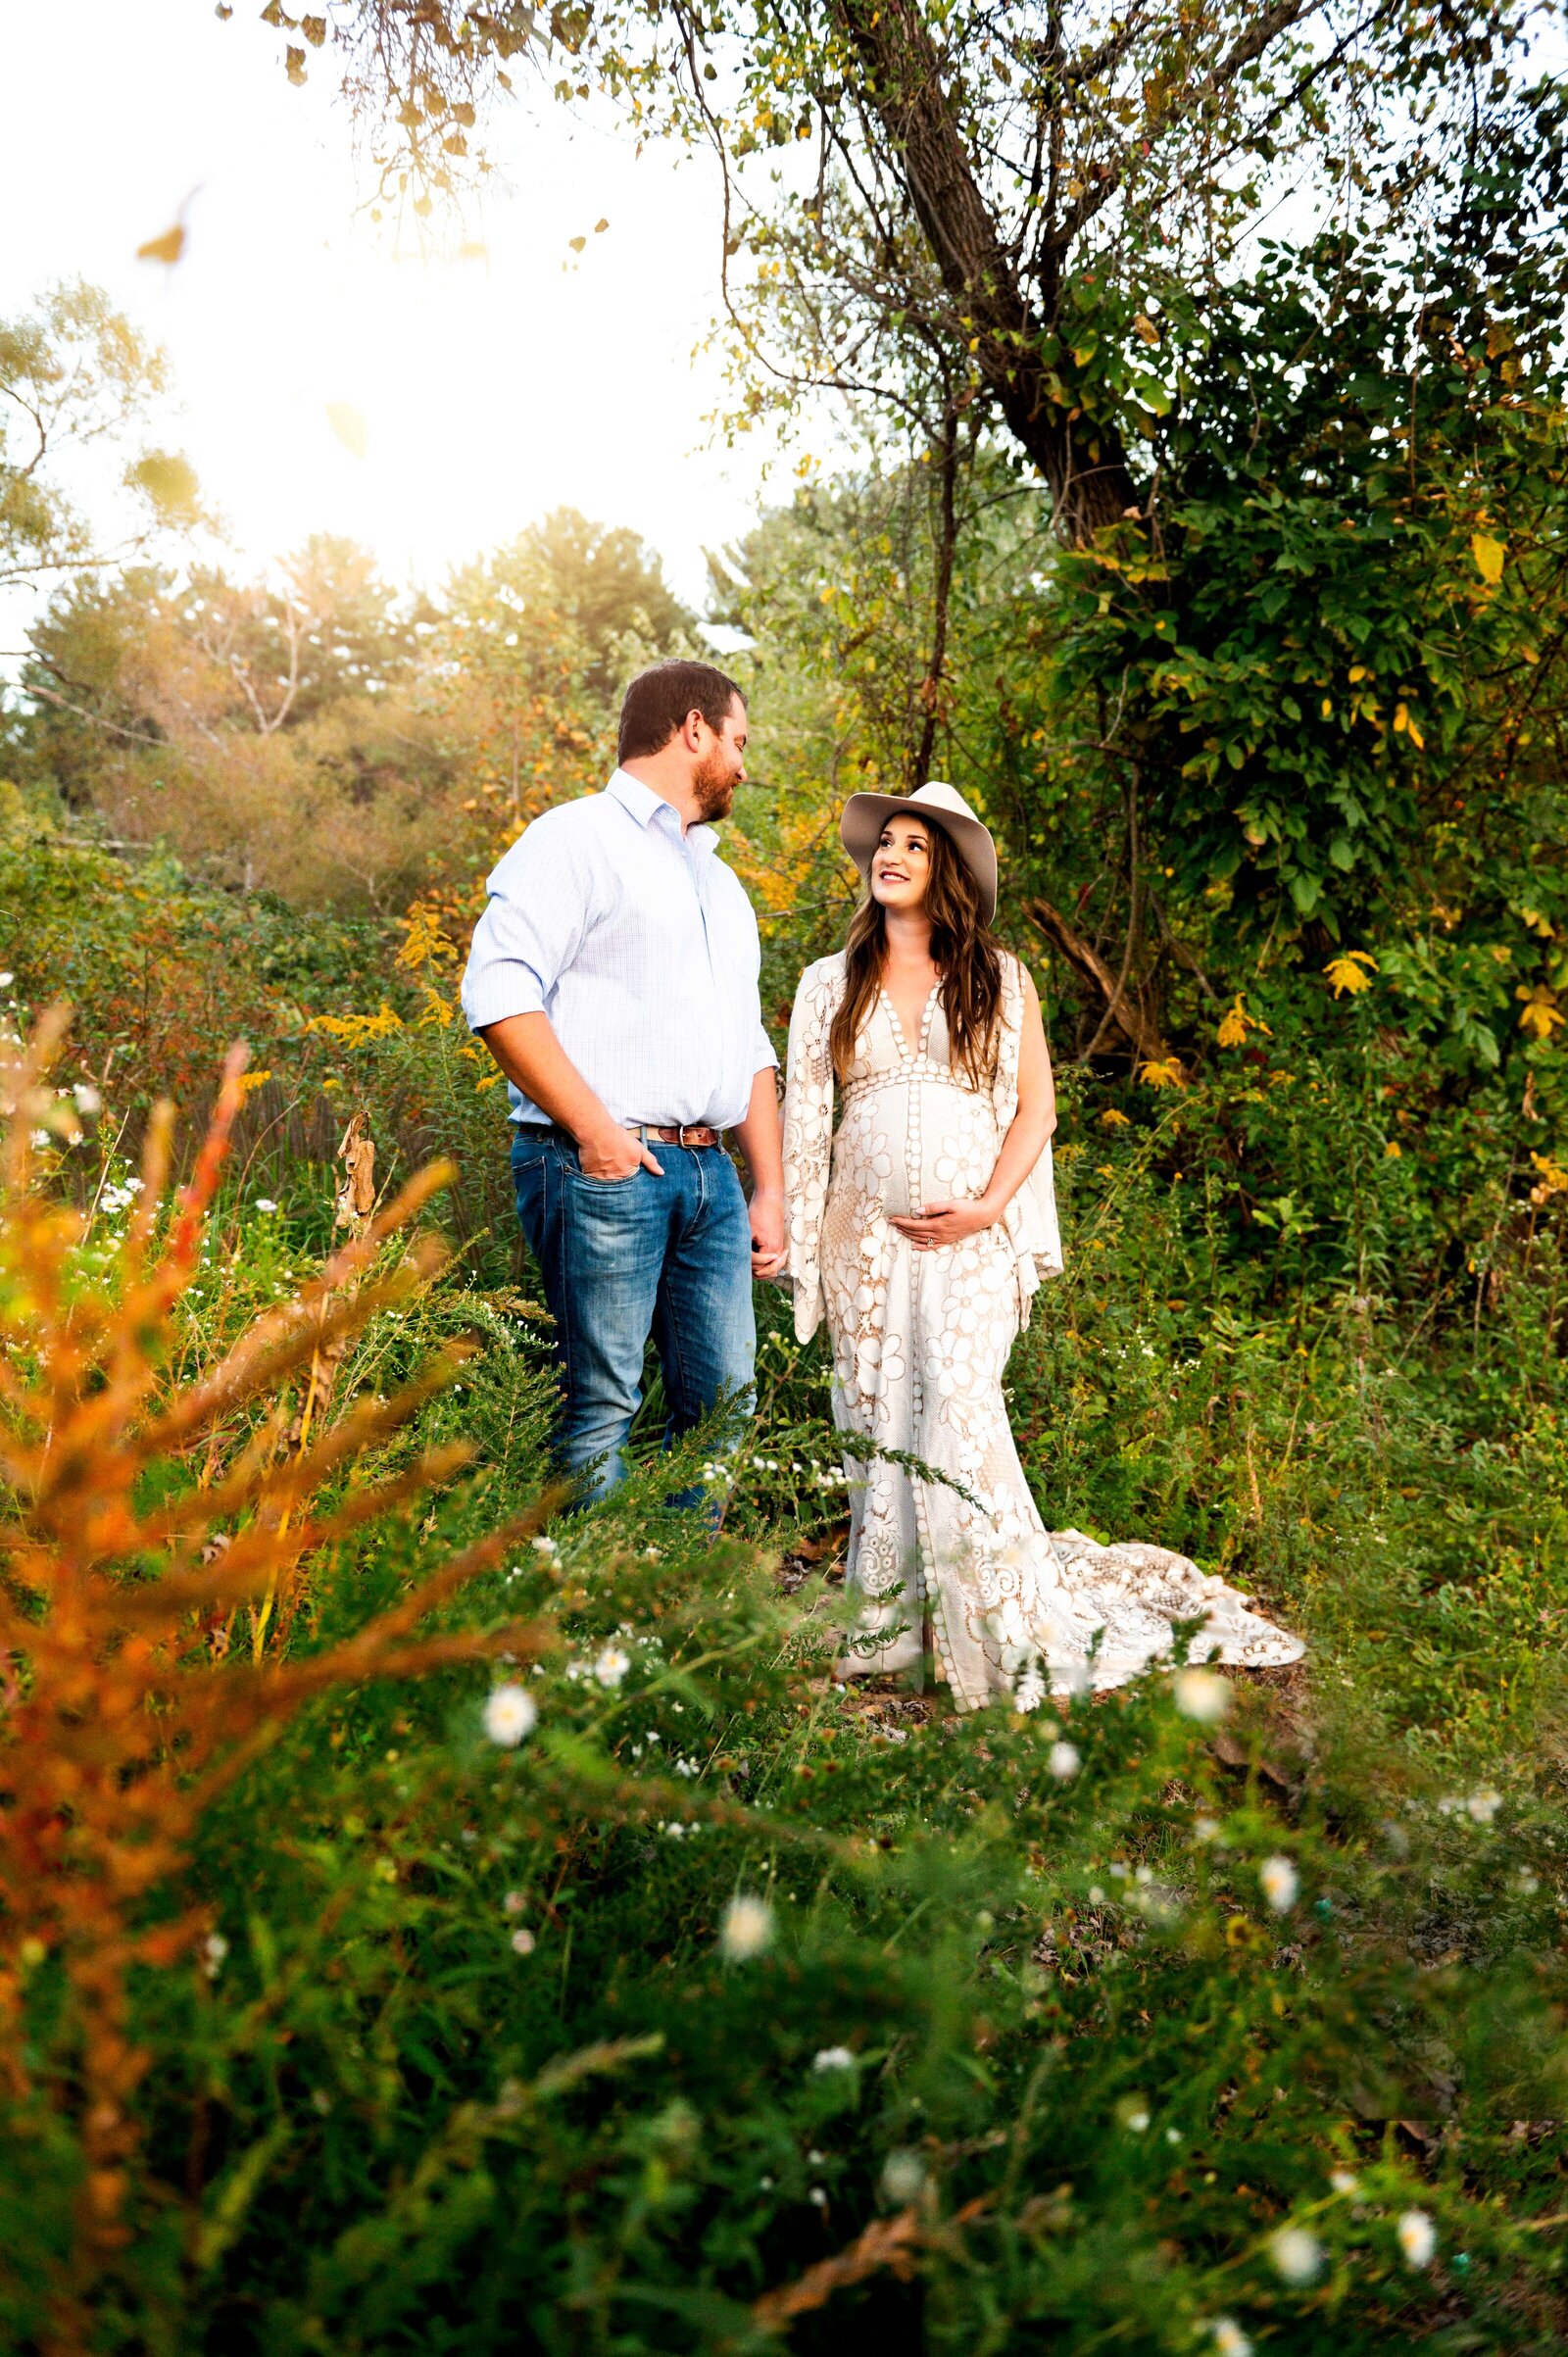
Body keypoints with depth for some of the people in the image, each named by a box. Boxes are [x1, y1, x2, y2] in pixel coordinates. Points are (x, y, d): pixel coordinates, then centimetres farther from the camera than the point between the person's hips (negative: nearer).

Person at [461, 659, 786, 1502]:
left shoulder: (720, 881, 27)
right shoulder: (578, 838, 1)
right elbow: (498, 991, -12)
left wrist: (769, 1187, 18)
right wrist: (592, 1126, -17)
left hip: (709, 1173, 8)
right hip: (603, 1168, -8)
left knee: (723, 1405, 5)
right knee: (601, 1404, -7)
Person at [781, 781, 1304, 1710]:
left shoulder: (1001, 979, 9)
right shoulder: (830, 983, 13)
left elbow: (1036, 1108, 5)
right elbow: (806, 1118, 11)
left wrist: (987, 1209, -9)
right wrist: (799, 1246, 3)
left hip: (968, 1232, -2)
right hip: (866, 1230, 2)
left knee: (959, 1410, -14)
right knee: (876, 1419, 1)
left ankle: (1005, 1629, -4)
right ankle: (889, 1630, 11)